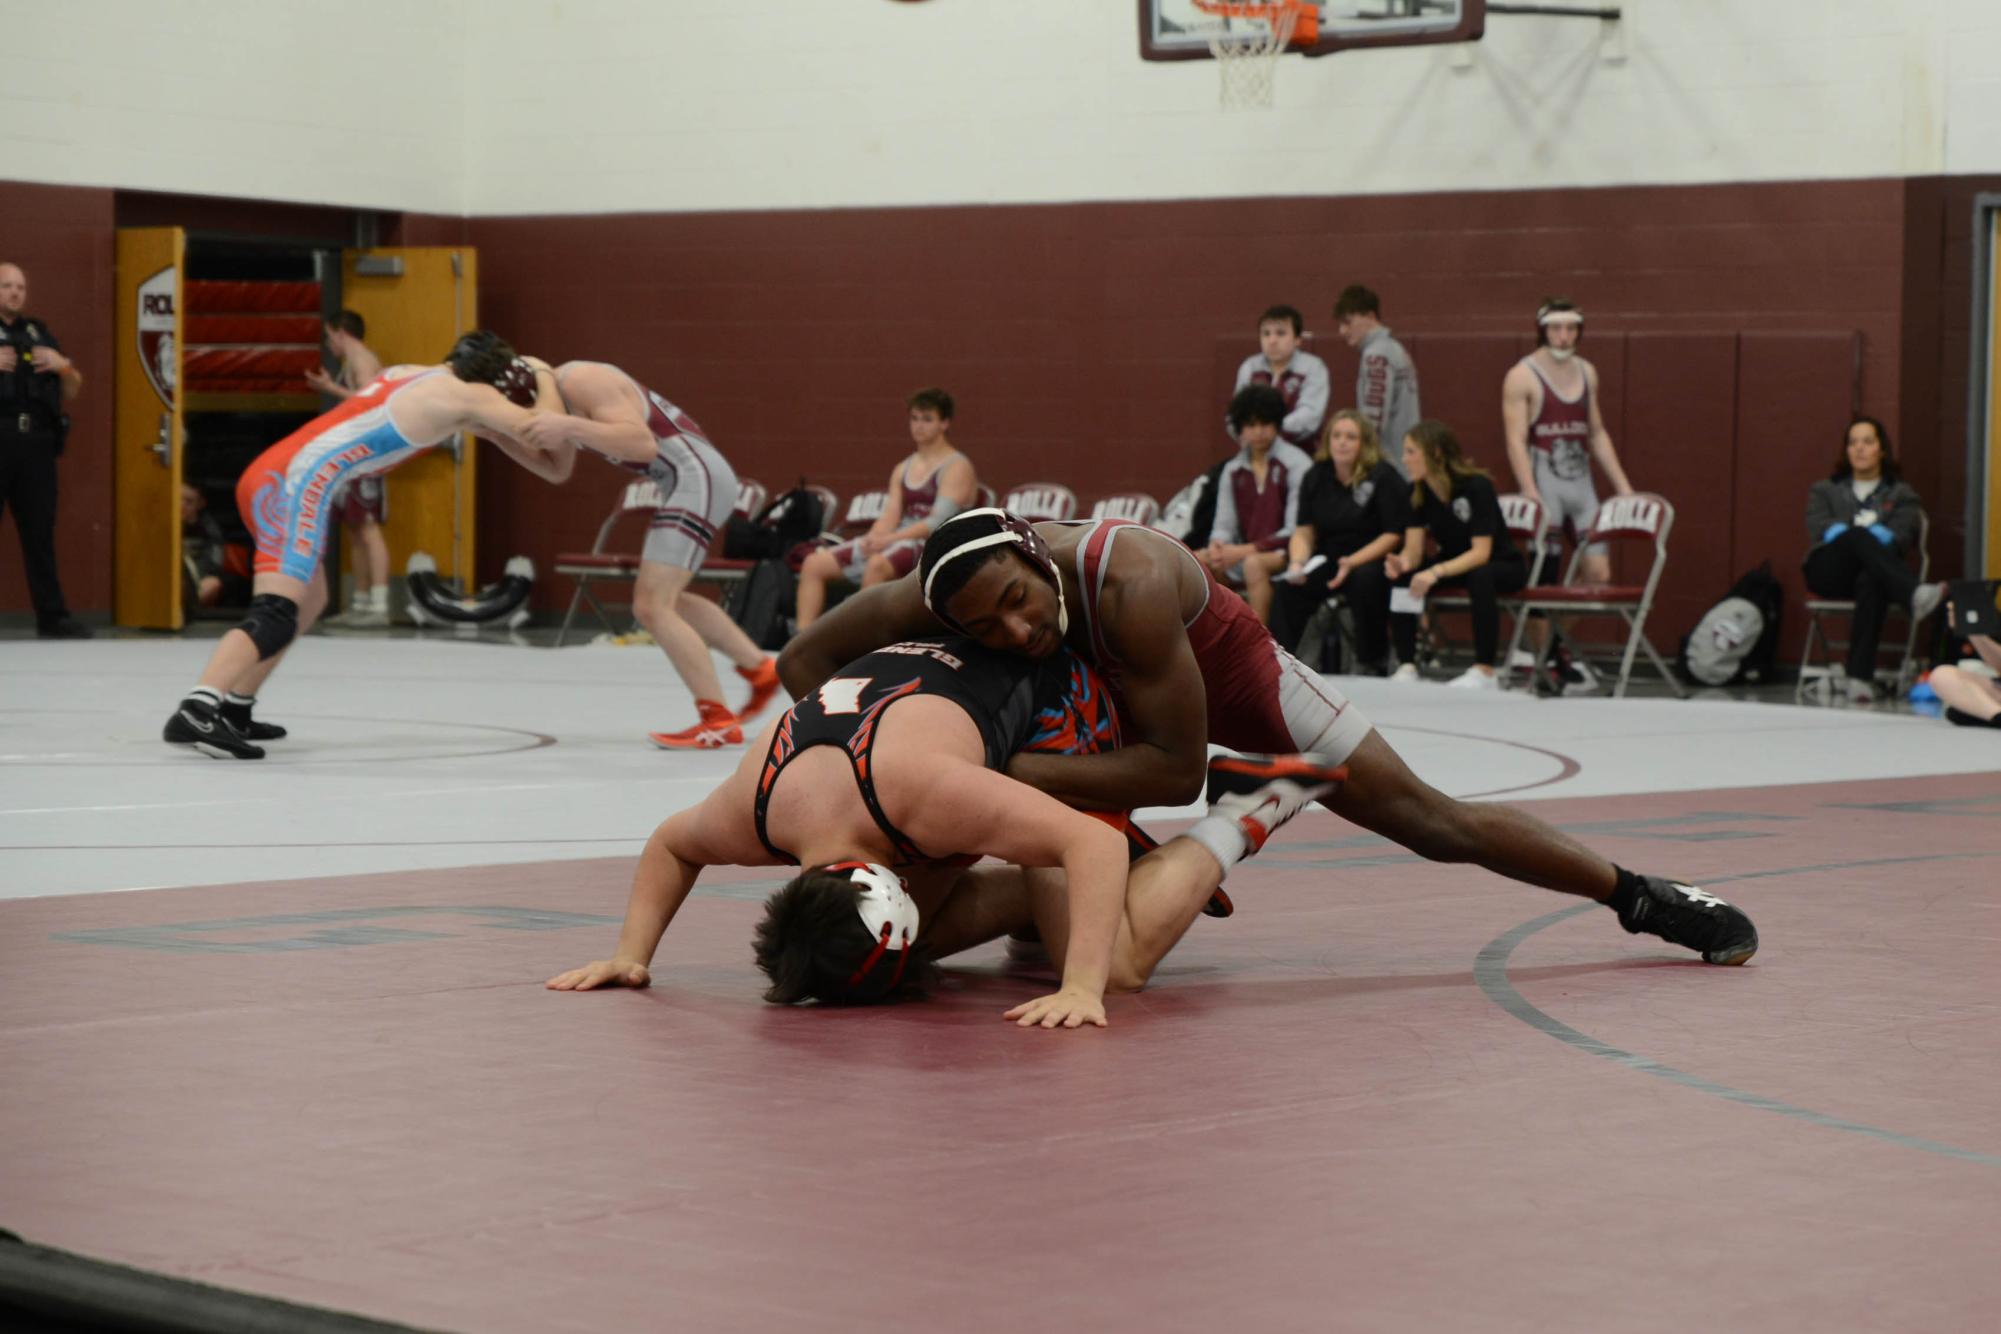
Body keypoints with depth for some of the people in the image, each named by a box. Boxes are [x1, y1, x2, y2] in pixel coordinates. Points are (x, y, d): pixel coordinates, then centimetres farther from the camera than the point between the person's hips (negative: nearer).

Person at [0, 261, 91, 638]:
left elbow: (72, 393, 23)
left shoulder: (39, 334, 21)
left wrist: (64, 367, 2)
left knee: (40, 533, 3)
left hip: (36, 446, 4)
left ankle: (52, 617, 5)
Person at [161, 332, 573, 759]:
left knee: (309, 601, 26)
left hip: (269, 476, 9)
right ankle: (195, 712, -39)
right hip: (296, 484, -9)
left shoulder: (413, 376, 24)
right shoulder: (466, 395, -1)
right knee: (276, 618, -20)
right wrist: (545, 378, 13)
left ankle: (233, 711, 27)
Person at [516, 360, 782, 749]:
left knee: (651, 606, -13)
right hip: (694, 478, 11)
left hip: (696, 477, -11)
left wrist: (570, 426, -34)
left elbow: (643, 443, -29)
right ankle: (760, 668, 32)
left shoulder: (581, 382, -19)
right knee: (664, 600, 24)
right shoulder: (556, 387, 12)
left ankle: (719, 722, -10)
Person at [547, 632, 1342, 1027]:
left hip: (1050, 706, -7)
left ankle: (1242, 818, -2)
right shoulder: (754, 815, -25)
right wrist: (631, 954, -9)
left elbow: (1095, 844, -46)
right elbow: (670, 845, 2)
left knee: (1118, 962, -22)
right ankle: (1047, 890, 15)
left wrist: (1081, 990, -53)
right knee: (921, 935, -6)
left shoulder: (912, 789, -44)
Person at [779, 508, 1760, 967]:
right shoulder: (943, 591, -32)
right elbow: (803, 659, -19)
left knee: (1430, 822, -4)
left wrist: (1008, 771, -46)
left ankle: (1643, 897, 12)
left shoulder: (1125, 580, -45)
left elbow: (1177, 769, -42)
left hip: (1228, 673, -5)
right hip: (1105, 695, 5)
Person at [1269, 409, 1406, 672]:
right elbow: (1304, 530, 6)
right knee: (1286, 585, -22)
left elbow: (1394, 535, -10)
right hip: (1328, 559, 4)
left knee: (1366, 579, -37)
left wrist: (1353, 562, -23)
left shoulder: (1383, 477, -8)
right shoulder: (1316, 477, 8)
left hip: (1372, 559, -4)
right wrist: (1297, 562, -17)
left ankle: (1372, 662, -18)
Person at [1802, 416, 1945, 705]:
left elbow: (1902, 535, 1)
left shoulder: (1901, 494, 22)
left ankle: (1857, 677, -52)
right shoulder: (1824, 491, 26)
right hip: (1828, 571, 0)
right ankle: (1914, 595, -58)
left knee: (1871, 583, -41)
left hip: (1872, 574, 0)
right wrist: (1851, 534, -17)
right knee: (1859, 535, -34)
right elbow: (1818, 529, 5)